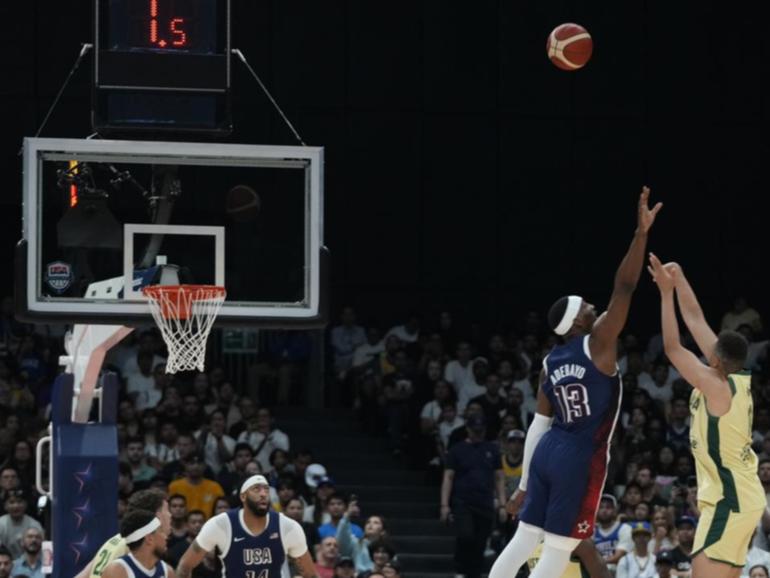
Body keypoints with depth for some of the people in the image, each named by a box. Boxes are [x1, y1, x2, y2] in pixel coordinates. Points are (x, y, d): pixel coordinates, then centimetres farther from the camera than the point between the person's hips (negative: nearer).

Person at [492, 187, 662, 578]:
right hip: (581, 460, -8)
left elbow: (539, 425, 13)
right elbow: (624, 288, -16)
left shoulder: (550, 362, 11)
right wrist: (642, 231, -15)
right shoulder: (597, 343, -9)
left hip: (548, 453, 8)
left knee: (523, 541, 12)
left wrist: (524, 484, 16)